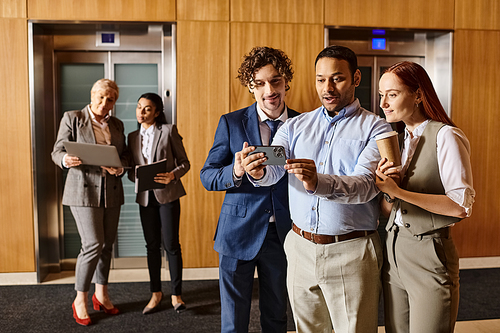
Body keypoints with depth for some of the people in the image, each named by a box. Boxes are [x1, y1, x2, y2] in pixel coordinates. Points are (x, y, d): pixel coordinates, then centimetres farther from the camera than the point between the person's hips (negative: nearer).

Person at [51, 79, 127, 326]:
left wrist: (119, 167, -10)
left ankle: (101, 295, 27)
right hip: (84, 190, -5)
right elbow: (57, 151, -3)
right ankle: (80, 300, 10)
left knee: (107, 245, 10)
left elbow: (124, 155, 13)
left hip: (111, 192, 5)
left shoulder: (117, 125, 13)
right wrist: (66, 160, -26)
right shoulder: (72, 118, 0)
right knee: (93, 245, -10)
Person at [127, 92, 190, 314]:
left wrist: (173, 175, -22)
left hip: (167, 194, -4)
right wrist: (137, 176, -10)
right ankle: (156, 293, 23)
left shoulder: (169, 131, -2)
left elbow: (184, 162, -2)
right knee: (152, 245, 10)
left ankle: (176, 294, 10)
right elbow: (131, 170, 13)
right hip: (145, 196, 4)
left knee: (171, 244, -3)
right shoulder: (133, 137, 11)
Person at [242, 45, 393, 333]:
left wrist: (319, 182, -38)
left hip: (351, 252, -3)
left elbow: (365, 185, -20)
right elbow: (273, 171, -6)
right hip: (300, 247, 4)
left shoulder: (375, 129, -4)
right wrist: (259, 171, -30)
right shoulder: (295, 126, 8)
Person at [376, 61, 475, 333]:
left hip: (430, 254, -6)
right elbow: (386, 211, 10)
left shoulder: (446, 137, -10)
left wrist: (399, 191, -20)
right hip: (393, 250, 7)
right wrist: (387, 192, -12)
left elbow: (461, 206, -19)